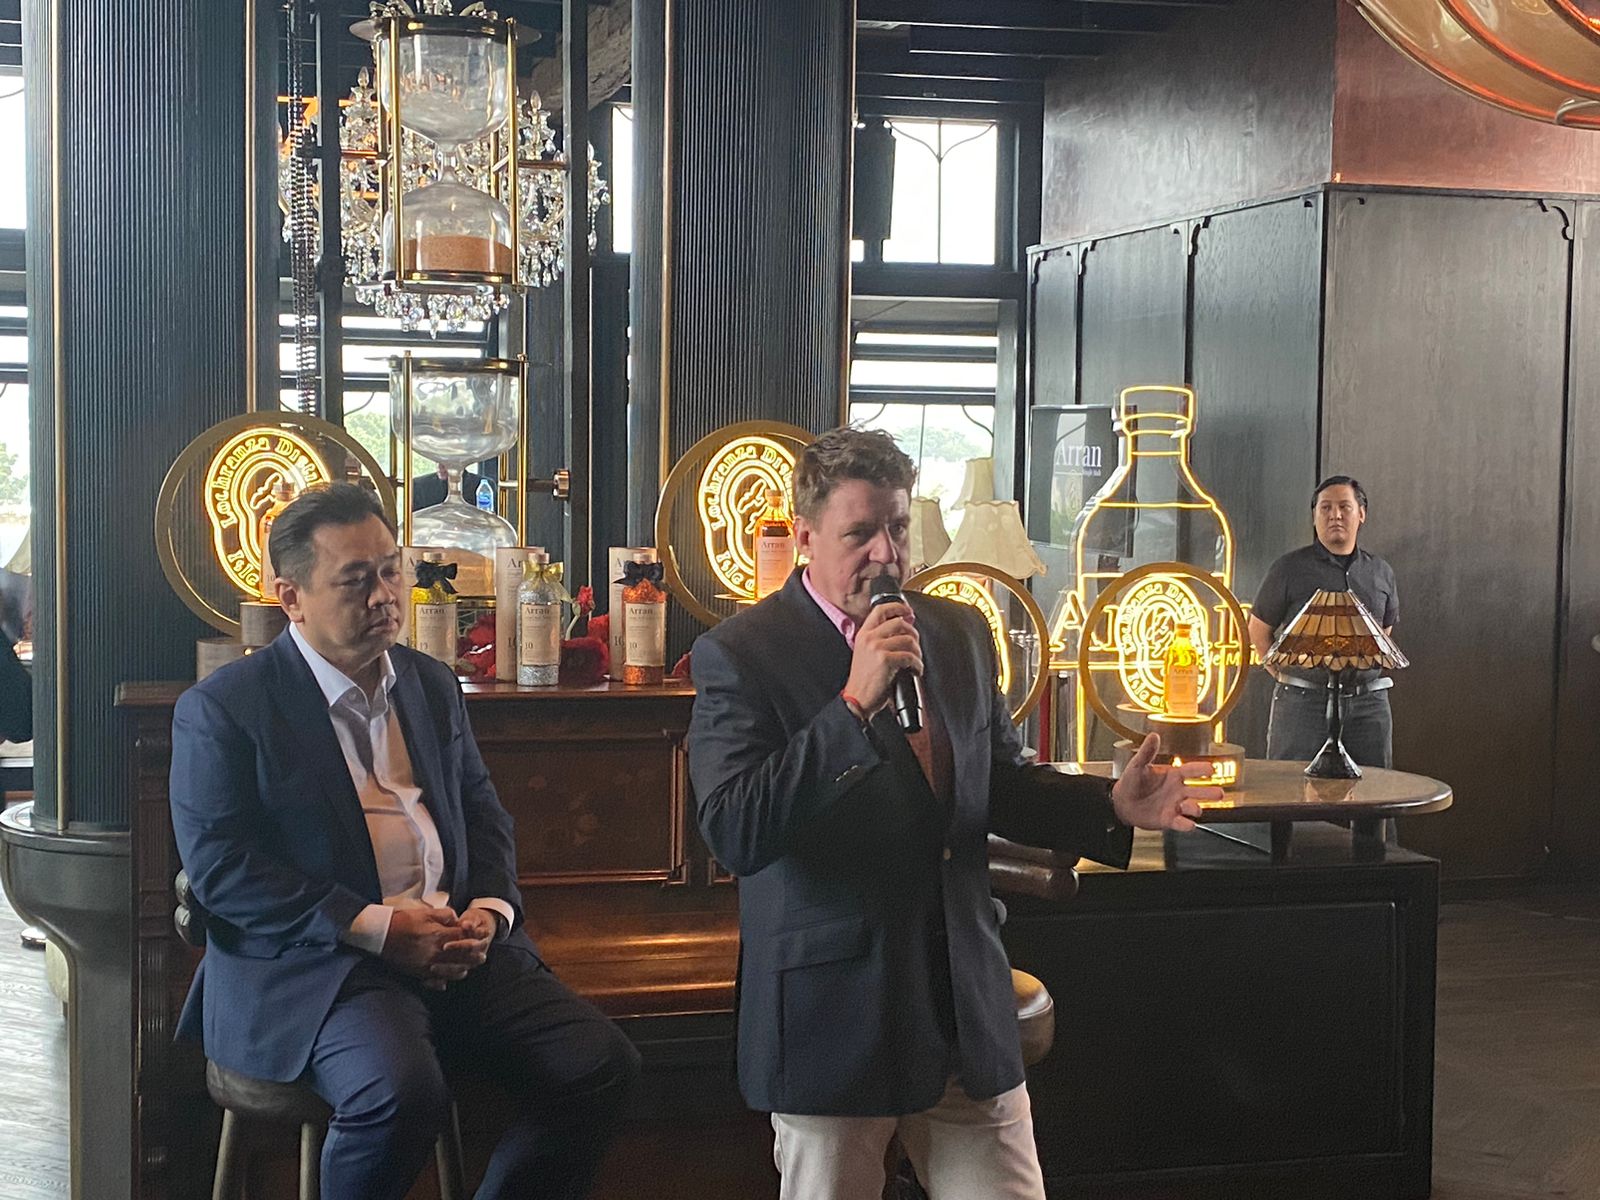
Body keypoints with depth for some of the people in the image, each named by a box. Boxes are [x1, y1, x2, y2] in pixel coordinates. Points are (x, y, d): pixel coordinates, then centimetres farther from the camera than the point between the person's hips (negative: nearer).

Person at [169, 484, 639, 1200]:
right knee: (403, 1091, -34)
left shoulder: (433, 686, 17)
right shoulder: (221, 710, -2)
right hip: (309, 963, -6)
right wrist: (374, 927, -17)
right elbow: (219, 868, -10)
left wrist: (490, 909, 1)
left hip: (456, 950, 6)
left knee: (602, 1065, -13)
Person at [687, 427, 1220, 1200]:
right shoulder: (740, 656, -10)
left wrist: (1112, 808, 0)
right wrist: (854, 703, -26)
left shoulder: (960, 634, 9)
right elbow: (733, 837, -22)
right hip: (834, 1014, -5)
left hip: (968, 1014, 5)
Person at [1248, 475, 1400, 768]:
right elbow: (1259, 629, 6)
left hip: (1368, 703, 4)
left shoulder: (1381, 573, 11)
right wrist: (1284, 674, 1)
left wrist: (1363, 668, 15)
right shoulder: (1289, 568, 0)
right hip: (1303, 702, -3)